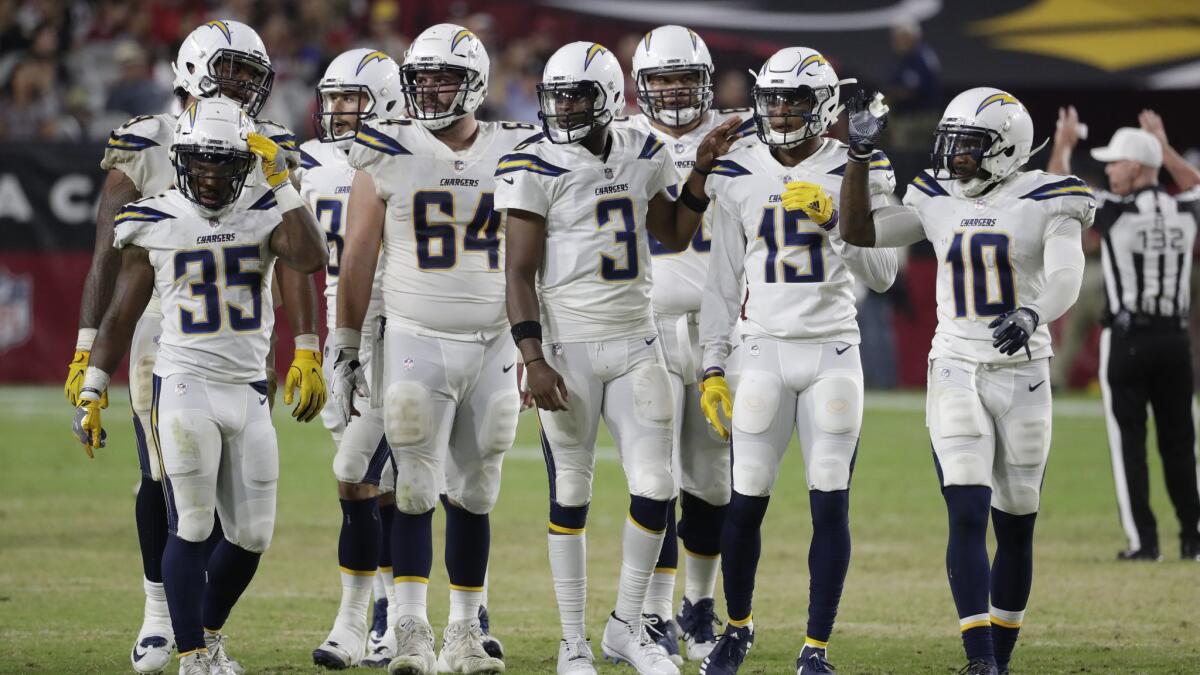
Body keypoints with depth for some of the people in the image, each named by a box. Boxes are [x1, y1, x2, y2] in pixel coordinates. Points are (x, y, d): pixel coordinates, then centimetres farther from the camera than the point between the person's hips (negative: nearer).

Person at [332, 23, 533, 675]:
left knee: (473, 494, 7)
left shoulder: (511, 153, 4)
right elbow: (357, 260, 2)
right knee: (417, 490, -6)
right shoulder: (390, 154, -1)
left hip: (493, 346, 2)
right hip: (415, 343, -2)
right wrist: (345, 349, 1)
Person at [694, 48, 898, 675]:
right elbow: (723, 281, 9)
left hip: (833, 352, -1)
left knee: (830, 504, -4)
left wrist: (836, 219, -17)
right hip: (763, 352, 1)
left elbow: (882, 274, -3)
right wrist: (712, 366, 6)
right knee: (746, 502, 1)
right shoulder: (737, 176, 5)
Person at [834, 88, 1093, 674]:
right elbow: (857, 230, 4)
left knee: (1015, 529, 7)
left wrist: (1030, 316, -42)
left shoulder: (1046, 203, -7)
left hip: (1023, 375, -1)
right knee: (967, 516, -13)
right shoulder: (938, 201, 5)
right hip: (955, 374, 1)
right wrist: (860, 153, -4)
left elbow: (1064, 279, -22)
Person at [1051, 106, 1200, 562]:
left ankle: (1144, 541, -5)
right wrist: (1163, 146, 37)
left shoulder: (1116, 213, -11)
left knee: (1129, 442, -1)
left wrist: (1064, 145, 16)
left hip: (1127, 340, -5)